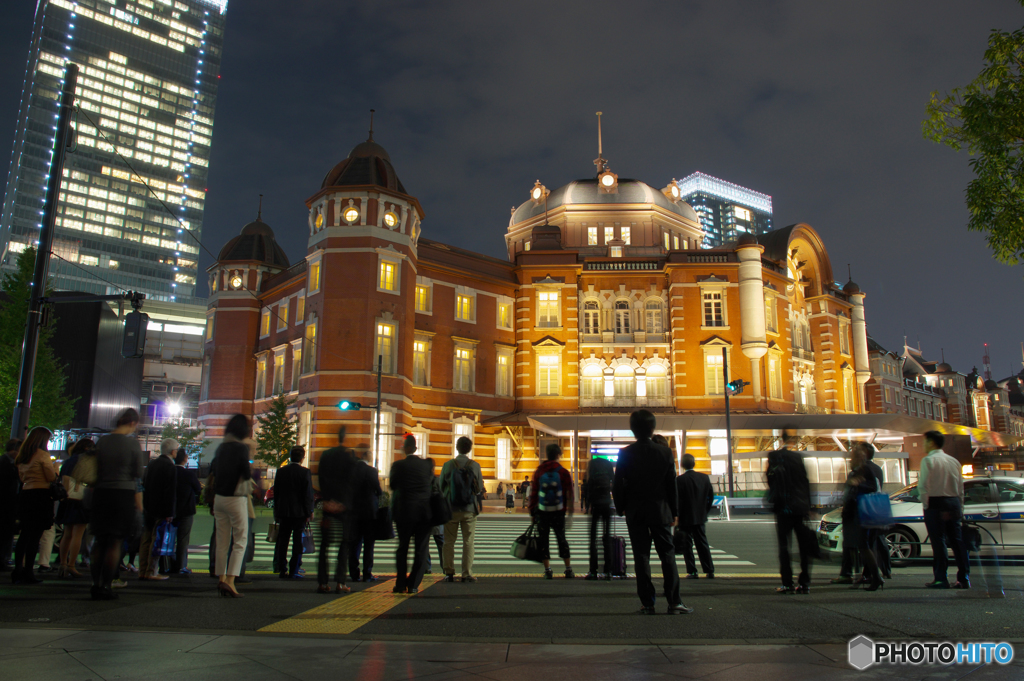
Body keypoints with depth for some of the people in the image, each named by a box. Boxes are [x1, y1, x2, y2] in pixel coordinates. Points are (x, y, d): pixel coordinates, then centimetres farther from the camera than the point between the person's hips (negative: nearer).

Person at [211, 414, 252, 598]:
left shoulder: (221, 447, 7)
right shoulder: (241, 447, -13)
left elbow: (213, 471, 16)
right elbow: (247, 474, -17)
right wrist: (250, 472, 4)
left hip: (219, 498, 6)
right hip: (236, 499, -6)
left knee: (222, 542, 12)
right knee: (240, 541, 0)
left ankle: (221, 579, 15)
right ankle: (230, 580, -10)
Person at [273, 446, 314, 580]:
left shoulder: (281, 471, 4)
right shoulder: (305, 472, -8)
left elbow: (276, 492, 8)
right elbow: (308, 494, -9)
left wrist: (277, 511, 14)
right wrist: (309, 512, -3)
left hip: (284, 512, 4)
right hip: (299, 512, -4)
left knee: (282, 541, 10)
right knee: (298, 542, 2)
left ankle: (282, 570, 12)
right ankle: (293, 571, 2)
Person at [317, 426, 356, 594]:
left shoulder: (325, 455, 7)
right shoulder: (350, 455, -5)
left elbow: (321, 479, 3)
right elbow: (350, 481, -8)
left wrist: (327, 500, 1)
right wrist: (345, 503, 0)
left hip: (328, 503, 3)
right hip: (344, 505, -3)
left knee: (325, 543, 8)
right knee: (344, 543, 2)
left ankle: (322, 582, 7)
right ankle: (340, 582, -3)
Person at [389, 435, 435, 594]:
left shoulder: (398, 465, -7)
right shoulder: (427, 464, -1)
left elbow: (393, 486, 2)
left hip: (404, 511, -1)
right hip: (425, 511, 1)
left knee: (402, 548, 11)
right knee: (421, 549, 7)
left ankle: (401, 584, 12)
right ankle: (413, 585, 6)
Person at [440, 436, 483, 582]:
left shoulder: (448, 465, -6)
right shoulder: (475, 466, -6)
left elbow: (441, 486, 0)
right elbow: (480, 488, -1)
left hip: (451, 509, 0)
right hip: (469, 510, 0)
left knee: (449, 542, 9)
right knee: (468, 542, 6)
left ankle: (449, 573, 10)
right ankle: (467, 574, 5)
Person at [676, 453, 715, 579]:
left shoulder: (680, 480, -15)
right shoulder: (705, 477, 1)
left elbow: (678, 500, -14)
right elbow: (711, 496, 7)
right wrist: (704, 511, 15)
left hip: (685, 518, -5)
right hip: (700, 517, 5)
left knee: (687, 546, 4)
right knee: (703, 543, 12)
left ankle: (692, 571, 4)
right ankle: (709, 571, 12)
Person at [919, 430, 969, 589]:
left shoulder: (928, 460, -9)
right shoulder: (954, 461, 12)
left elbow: (923, 485, -14)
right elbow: (960, 487, 13)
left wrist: (926, 504, -3)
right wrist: (960, 508, 17)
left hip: (936, 503, -6)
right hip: (954, 502, 7)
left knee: (938, 541, -4)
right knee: (956, 540, 9)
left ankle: (941, 578, -3)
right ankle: (964, 578, 11)